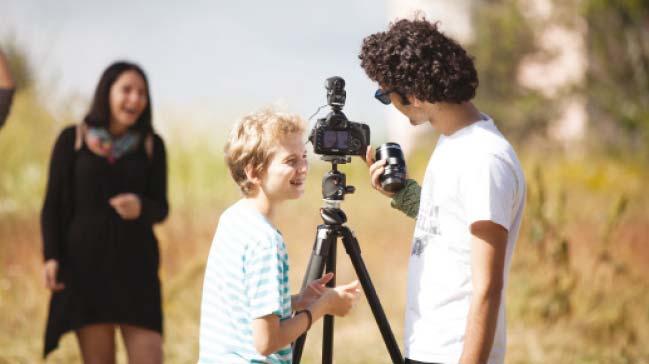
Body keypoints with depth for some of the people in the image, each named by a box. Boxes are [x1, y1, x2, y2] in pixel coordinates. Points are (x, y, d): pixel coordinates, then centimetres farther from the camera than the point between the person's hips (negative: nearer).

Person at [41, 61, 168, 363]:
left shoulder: (151, 145, 6)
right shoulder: (72, 140, 2)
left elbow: (160, 209, 5)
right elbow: (53, 205, 3)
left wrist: (140, 207, -18)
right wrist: (51, 257, -10)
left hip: (135, 263, 1)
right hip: (86, 263, -1)